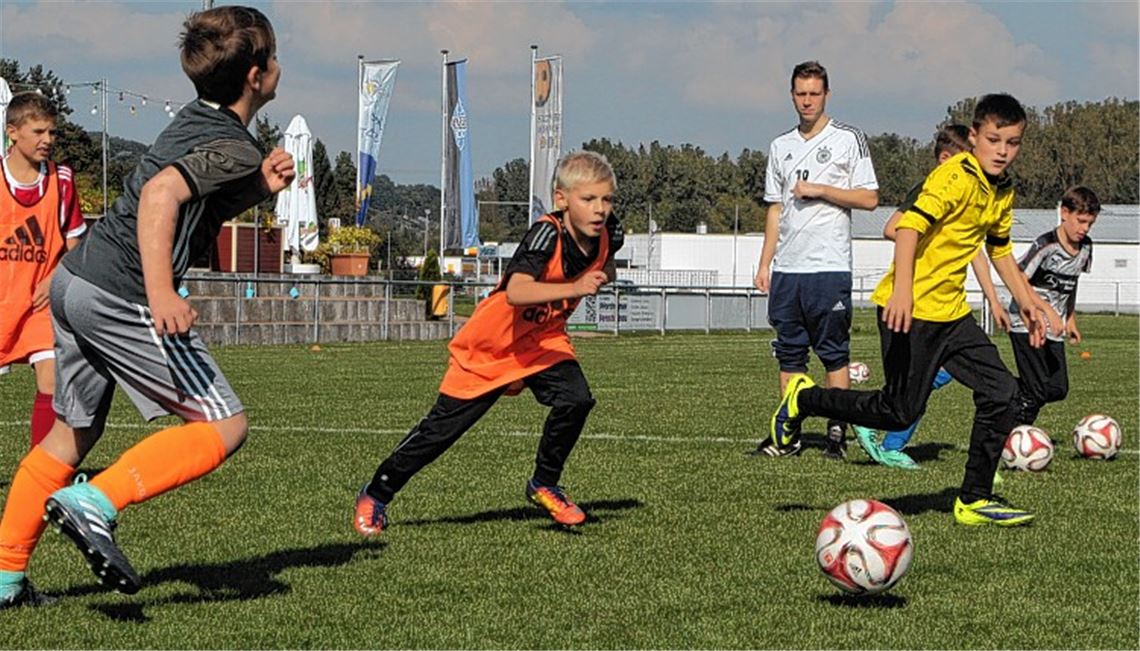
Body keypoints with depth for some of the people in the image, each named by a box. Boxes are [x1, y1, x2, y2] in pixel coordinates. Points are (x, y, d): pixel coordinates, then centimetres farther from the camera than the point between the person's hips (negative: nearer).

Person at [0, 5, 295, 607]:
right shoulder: (234, 148, -11)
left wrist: (260, 188, 15)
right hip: (120, 297, -10)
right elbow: (162, 194, -28)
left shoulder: (195, 122, 17)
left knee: (72, 434, 21)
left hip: (74, 280, 10)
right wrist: (160, 293, -35)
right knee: (224, 427, -5)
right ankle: (93, 504, -16)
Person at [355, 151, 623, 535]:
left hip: (543, 340, 5)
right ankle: (376, 495, 21)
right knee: (443, 427, 2)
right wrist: (574, 288, -57)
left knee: (575, 399, -22)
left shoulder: (608, 235, -11)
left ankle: (544, 485, 1)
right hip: (490, 345, -5)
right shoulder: (547, 234, -32)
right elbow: (516, 293, -49)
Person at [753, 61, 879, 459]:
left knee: (834, 353, -3)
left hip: (829, 266, -5)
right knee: (790, 352, 6)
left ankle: (837, 433, 0)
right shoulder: (781, 146, 16)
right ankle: (788, 433, 9)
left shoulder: (848, 140, 2)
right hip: (786, 267, 5)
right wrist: (764, 264, 13)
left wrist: (820, 190, -11)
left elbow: (869, 199, -2)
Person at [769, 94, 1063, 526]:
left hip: (951, 312, 8)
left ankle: (974, 500, 7)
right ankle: (803, 399, 15)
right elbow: (910, 226, -29)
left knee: (1002, 396, -2)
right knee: (899, 413, -5)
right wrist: (902, 291, -41)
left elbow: (999, 250, 28)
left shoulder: (1003, 193, 11)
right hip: (910, 310, -8)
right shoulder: (954, 177, -17)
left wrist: (1028, 301, 24)